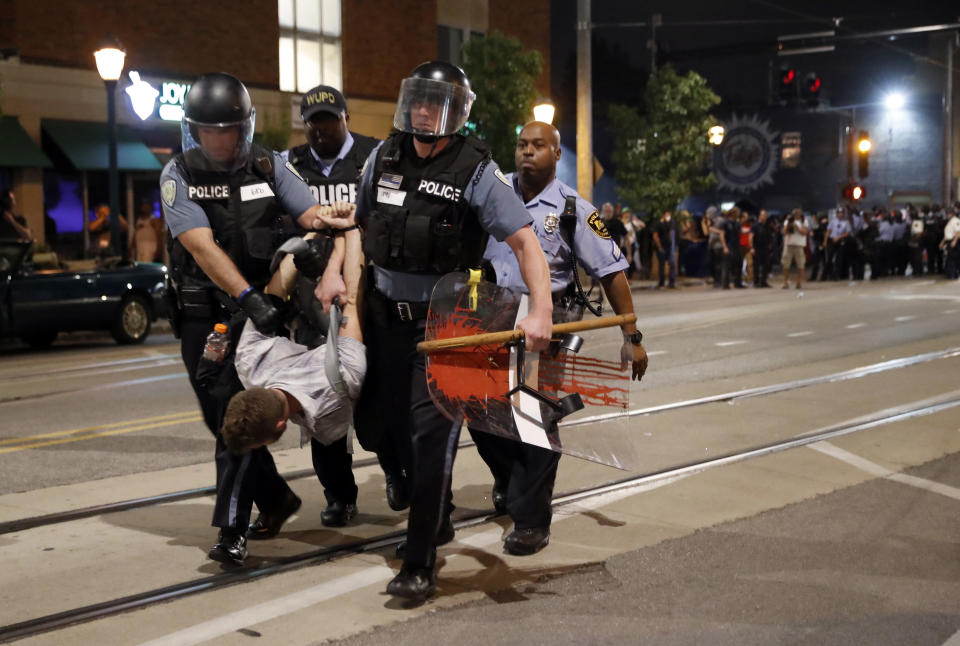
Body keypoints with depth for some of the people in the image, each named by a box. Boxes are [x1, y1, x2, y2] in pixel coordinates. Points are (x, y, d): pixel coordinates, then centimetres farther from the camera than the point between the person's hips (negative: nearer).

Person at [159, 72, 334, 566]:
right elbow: (202, 246, -17)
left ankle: (232, 529, -6)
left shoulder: (269, 166, 1)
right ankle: (275, 498, 29)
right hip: (203, 315, 1)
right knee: (219, 417, 8)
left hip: (260, 307, -1)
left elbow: (318, 219, -7)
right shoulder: (179, 175, -4)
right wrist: (247, 297, -30)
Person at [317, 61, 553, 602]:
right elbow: (360, 221, 18)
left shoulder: (477, 171, -12)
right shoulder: (385, 157, 4)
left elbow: (525, 241, -16)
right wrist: (336, 272, 4)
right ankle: (436, 510, 36)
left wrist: (541, 311, -28)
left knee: (432, 430, -13)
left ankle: (419, 565, -4)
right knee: (376, 428, 11)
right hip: (386, 312, 6)